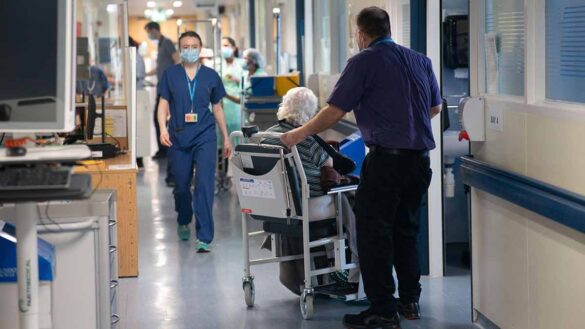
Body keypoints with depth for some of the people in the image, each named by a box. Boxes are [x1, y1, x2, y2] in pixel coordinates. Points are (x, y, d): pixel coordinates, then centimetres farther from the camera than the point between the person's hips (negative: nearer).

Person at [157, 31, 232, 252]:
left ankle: (204, 237, -10)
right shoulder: (170, 74, 4)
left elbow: (217, 108, 13)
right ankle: (183, 222, 39)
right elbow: (163, 104, 3)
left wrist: (226, 138, 14)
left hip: (205, 137, -1)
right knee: (182, 186, 11)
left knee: (204, 184, -12)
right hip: (179, 138, 1)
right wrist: (163, 129, -14)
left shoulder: (211, 76, 6)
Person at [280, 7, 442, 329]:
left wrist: (300, 134, 3)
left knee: (374, 232, 0)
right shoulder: (420, 60, 11)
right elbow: (435, 107, 21)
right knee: (406, 230, 18)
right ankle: (410, 300, 25)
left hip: (386, 158, -7)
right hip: (420, 157, 7)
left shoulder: (363, 62, -7)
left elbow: (334, 111, -9)